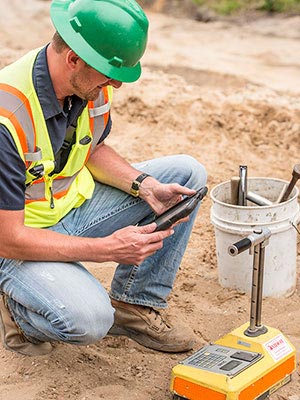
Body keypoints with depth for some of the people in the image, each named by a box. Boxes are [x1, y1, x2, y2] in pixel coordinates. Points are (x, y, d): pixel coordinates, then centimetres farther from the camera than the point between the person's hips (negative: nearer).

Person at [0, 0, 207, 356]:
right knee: (88, 320, -34)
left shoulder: (93, 83, -10)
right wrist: (108, 248, -28)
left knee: (187, 173, 0)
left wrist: (147, 187, -8)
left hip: (76, 203, 8)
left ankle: (133, 304, 6)